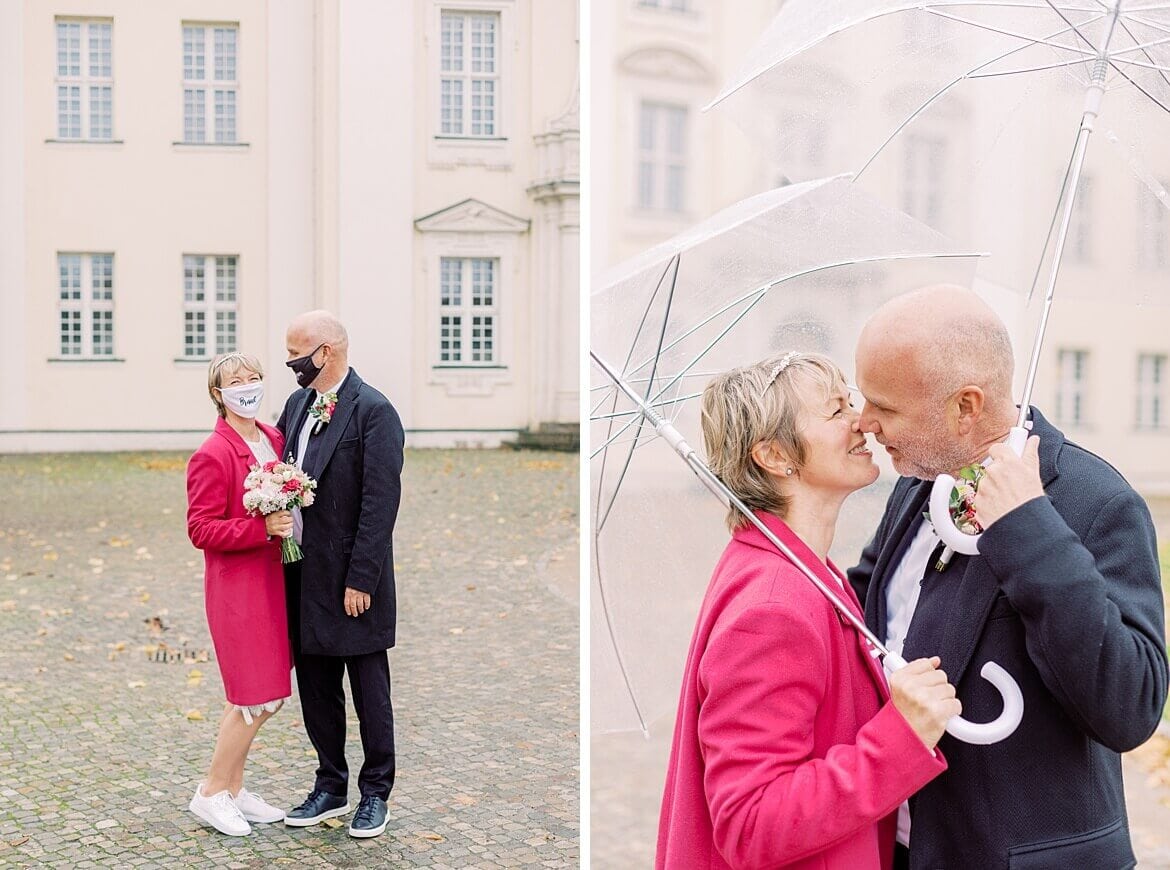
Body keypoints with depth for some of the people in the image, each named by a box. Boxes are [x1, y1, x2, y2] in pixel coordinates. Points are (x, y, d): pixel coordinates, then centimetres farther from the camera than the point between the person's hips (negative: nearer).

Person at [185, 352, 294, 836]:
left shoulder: (274, 439, 8)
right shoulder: (212, 455, -15)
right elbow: (201, 530, -16)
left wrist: (288, 520, 5)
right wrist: (263, 528, -25)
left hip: (272, 577, 8)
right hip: (236, 584, -8)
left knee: (251, 695, 14)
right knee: (259, 697, -5)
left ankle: (233, 788, 27)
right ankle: (211, 793, 11)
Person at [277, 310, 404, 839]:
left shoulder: (373, 411, -14)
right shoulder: (296, 405, 9)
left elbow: (382, 501, -17)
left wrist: (361, 579, -18)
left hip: (353, 579, -7)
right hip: (303, 574, 7)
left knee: (369, 688, 7)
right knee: (315, 688, 16)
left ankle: (374, 793, 22)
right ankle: (330, 789, 30)